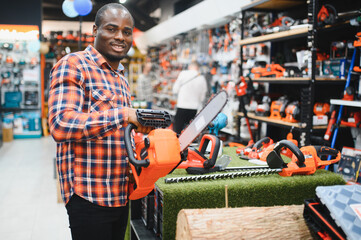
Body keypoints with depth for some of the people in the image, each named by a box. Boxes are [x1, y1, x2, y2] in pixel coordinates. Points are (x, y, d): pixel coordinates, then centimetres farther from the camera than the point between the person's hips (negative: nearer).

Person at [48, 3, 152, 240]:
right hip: (89, 195, -8)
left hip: (121, 194, 8)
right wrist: (123, 114, -28)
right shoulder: (73, 65, -11)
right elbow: (61, 125, -25)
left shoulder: (121, 77, 16)